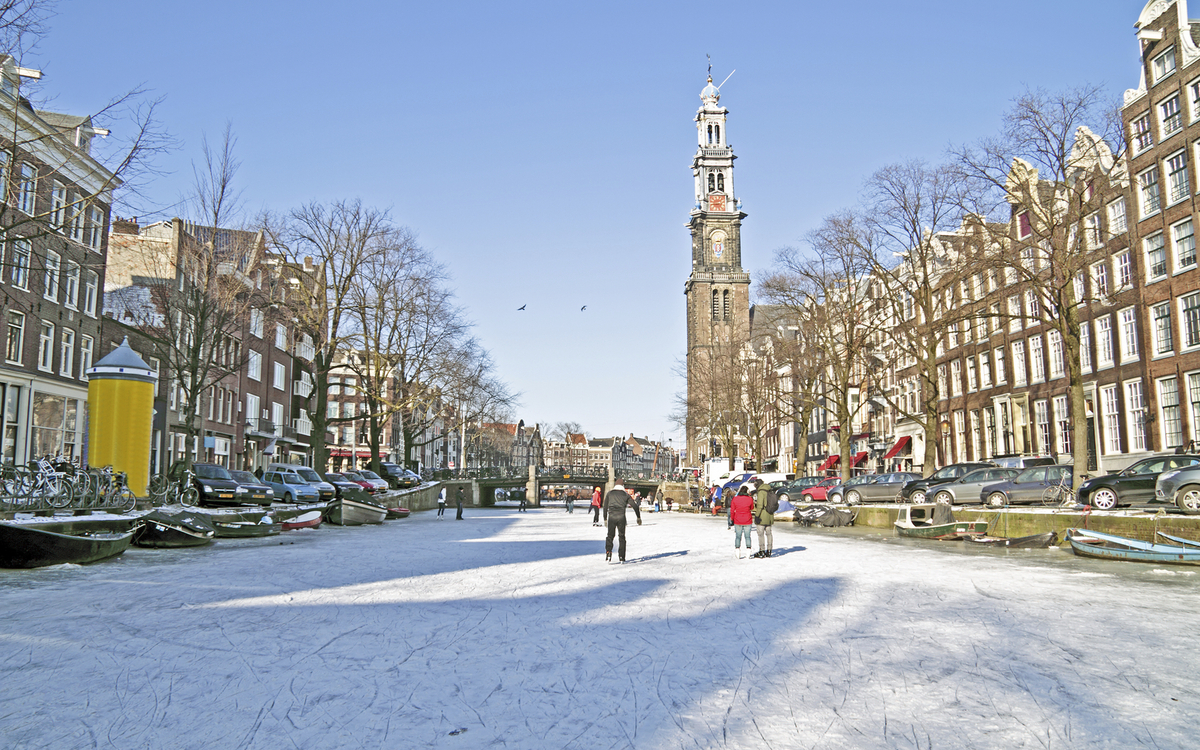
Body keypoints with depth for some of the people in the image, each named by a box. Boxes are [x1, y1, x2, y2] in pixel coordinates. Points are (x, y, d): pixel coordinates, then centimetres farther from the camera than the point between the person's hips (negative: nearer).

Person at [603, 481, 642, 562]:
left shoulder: (609, 493, 12)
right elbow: (635, 505, 11)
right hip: (621, 517, 0)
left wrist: (605, 519, 17)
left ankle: (608, 551, -18)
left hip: (611, 517, 0)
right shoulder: (625, 494, 11)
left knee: (610, 535, 7)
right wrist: (638, 517, 20)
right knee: (622, 536, 10)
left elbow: (605, 506, 12)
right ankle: (621, 557, 8)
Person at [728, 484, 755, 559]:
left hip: (737, 521, 0)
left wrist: (732, 520, 6)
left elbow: (732, 511, -3)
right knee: (747, 536, 10)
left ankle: (737, 550, 6)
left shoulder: (735, 499, -7)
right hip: (747, 521, 0)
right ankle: (748, 549, 8)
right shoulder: (750, 499, -8)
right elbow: (752, 508, 9)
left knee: (738, 536, 8)